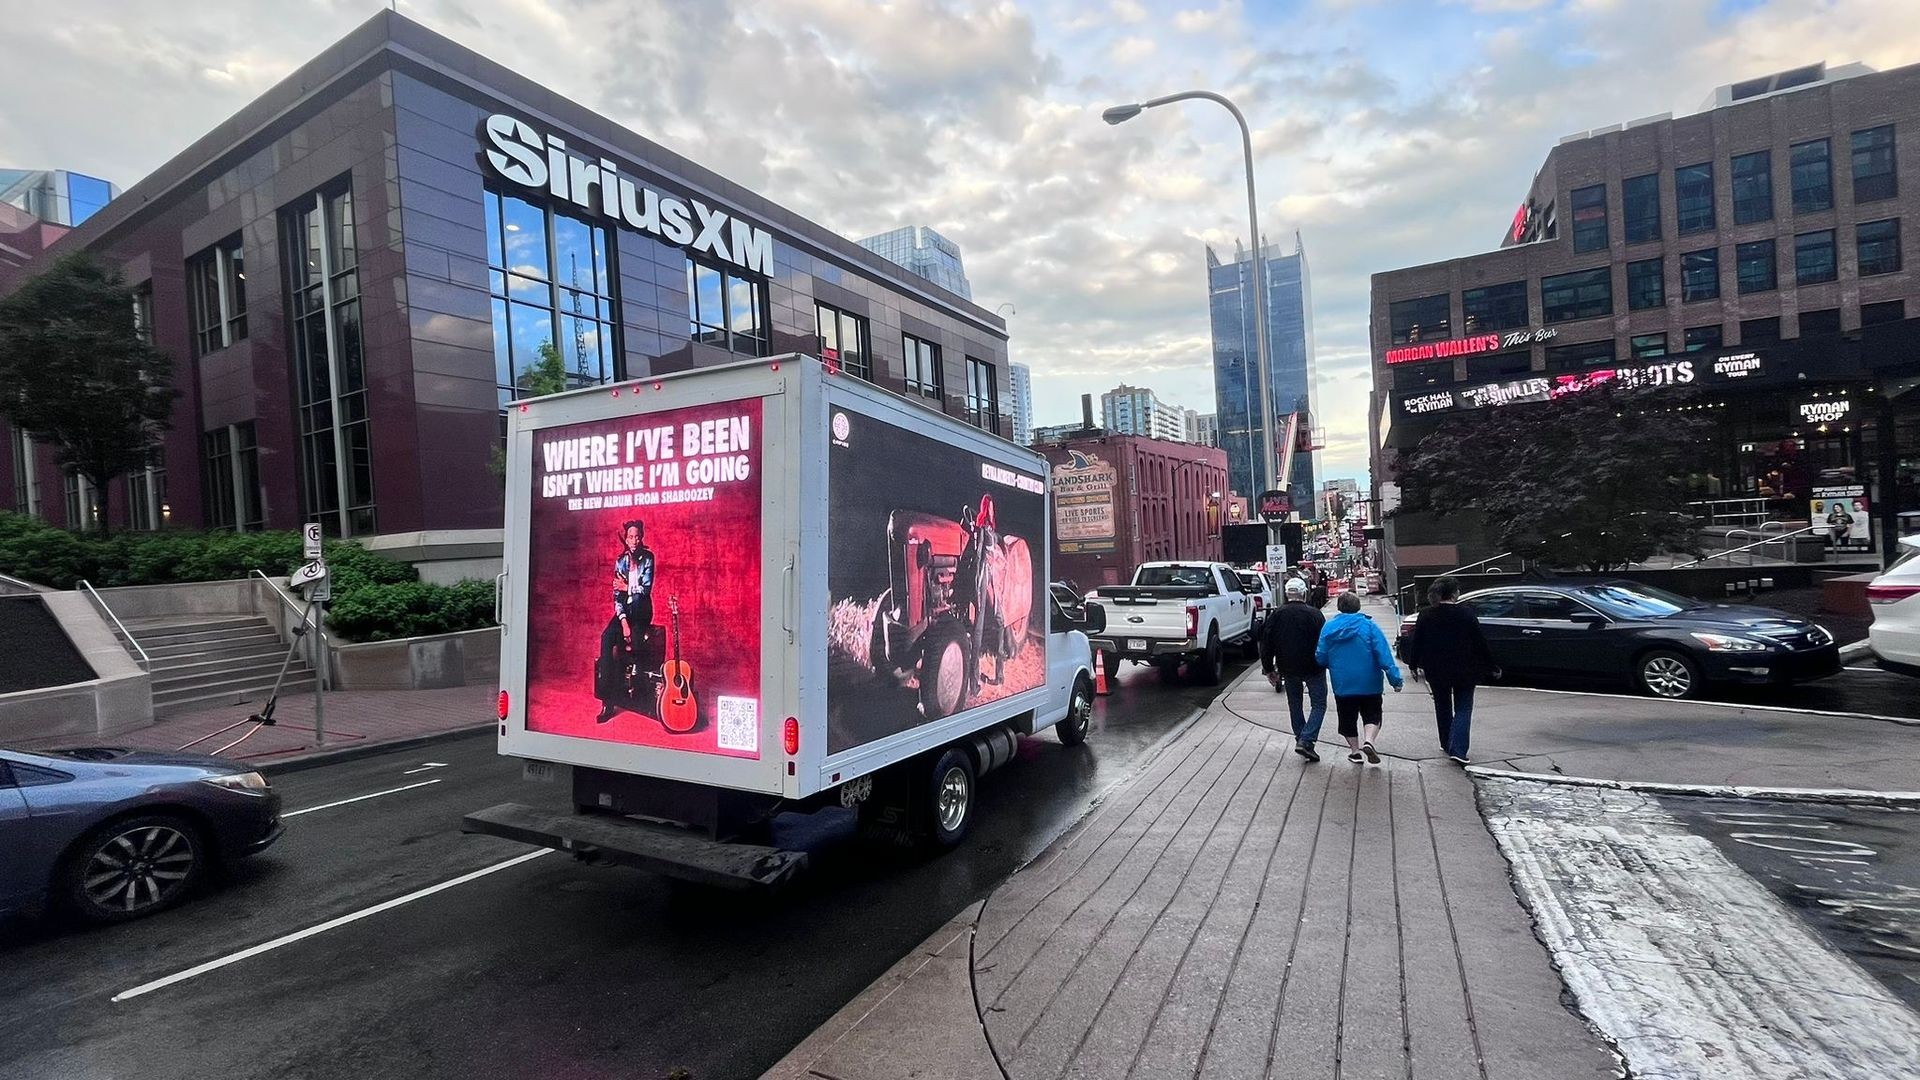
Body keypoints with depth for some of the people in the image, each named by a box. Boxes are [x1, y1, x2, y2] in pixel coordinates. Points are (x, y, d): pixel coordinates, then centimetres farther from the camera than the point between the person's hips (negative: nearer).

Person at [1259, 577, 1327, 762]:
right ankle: (1306, 741, -10)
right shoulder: (1314, 614, -9)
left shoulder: (1276, 615, -1)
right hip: (1313, 668, -3)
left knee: (1294, 704, 18)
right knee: (1319, 705, 5)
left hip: (1289, 669, 3)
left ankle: (1300, 739, 20)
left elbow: (1266, 644, 0)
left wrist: (1269, 669, 8)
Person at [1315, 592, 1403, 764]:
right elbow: (1384, 655, -14)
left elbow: (1321, 658, 1)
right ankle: (1368, 741, -10)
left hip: (1342, 684, 1)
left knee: (1347, 718, 15)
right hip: (1369, 683, -1)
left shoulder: (1329, 628, -2)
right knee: (1372, 715, 13)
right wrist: (1395, 679, -11)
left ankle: (1355, 751, 21)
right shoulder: (1368, 626, -8)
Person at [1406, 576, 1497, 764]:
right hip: (1464, 671, -3)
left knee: (1443, 707, 18)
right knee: (1463, 709, 4)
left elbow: (1416, 643, 1)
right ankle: (1457, 749, -9)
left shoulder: (1425, 615, -3)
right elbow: (1480, 643, -6)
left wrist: (1414, 665, 13)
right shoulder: (1466, 614, -10)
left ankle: (1446, 745, 28)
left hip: (1436, 671, 3)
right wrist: (1492, 667, 4)